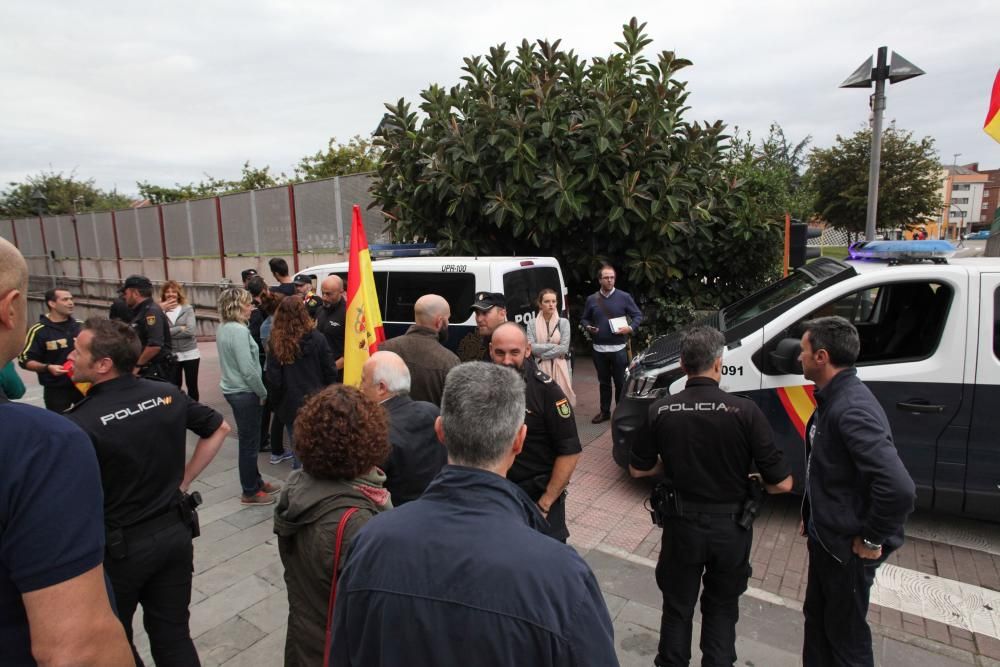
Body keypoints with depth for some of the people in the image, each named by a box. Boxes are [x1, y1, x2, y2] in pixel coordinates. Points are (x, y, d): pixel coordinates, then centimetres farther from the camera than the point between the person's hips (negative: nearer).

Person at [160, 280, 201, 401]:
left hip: (190, 353, -1)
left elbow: (191, 330, -14)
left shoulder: (188, 309, -1)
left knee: (192, 385, 9)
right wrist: (180, 329, -17)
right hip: (171, 355, 1)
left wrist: (169, 332, -12)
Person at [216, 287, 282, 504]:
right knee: (250, 443, 3)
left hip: (232, 389, 9)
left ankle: (256, 481, 33)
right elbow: (248, 369, -23)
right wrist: (263, 392, -9)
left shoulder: (223, 328, 8)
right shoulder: (239, 331, -21)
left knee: (247, 440, 19)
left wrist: (259, 391, 15)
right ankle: (250, 492, 15)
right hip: (245, 393, -9)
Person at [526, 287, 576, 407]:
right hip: (541, 369, 0)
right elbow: (532, 348, -7)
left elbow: (564, 348, -6)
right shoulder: (532, 324, 2)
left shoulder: (563, 322, 1)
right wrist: (554, 346, -11)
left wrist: (541, 354, -8)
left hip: (560, 368, 0)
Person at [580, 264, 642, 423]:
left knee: (621, 382, 4)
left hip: (619, 348, -2)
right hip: (599, 349, 3)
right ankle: (604, 412, 25)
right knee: (604, 382, 13)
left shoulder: (624, 297, -1)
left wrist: (630, 328, -14)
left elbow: (638, 315, 2)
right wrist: (588, 327, -7)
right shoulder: (591, 299, 6)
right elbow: (584, 319, 14)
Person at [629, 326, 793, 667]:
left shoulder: (660, 411, -13)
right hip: (731, 526, 0)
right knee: (722, 608, 25)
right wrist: (751, 481, 6)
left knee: (677, 607, 22)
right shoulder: (744, 411, -19)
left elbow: (638, 469, -1)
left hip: (682, 523, 1)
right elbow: (781, 484, -14)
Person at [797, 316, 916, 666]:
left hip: (847, 548, -9)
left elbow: (899, 489, -36)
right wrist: (810, 517, 14)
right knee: (816, 619, 24)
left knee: (845, 636, 12)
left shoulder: (852, 409, -29)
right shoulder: (832, 399, 3)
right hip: (825, 538, 9)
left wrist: (871, 540, -22)